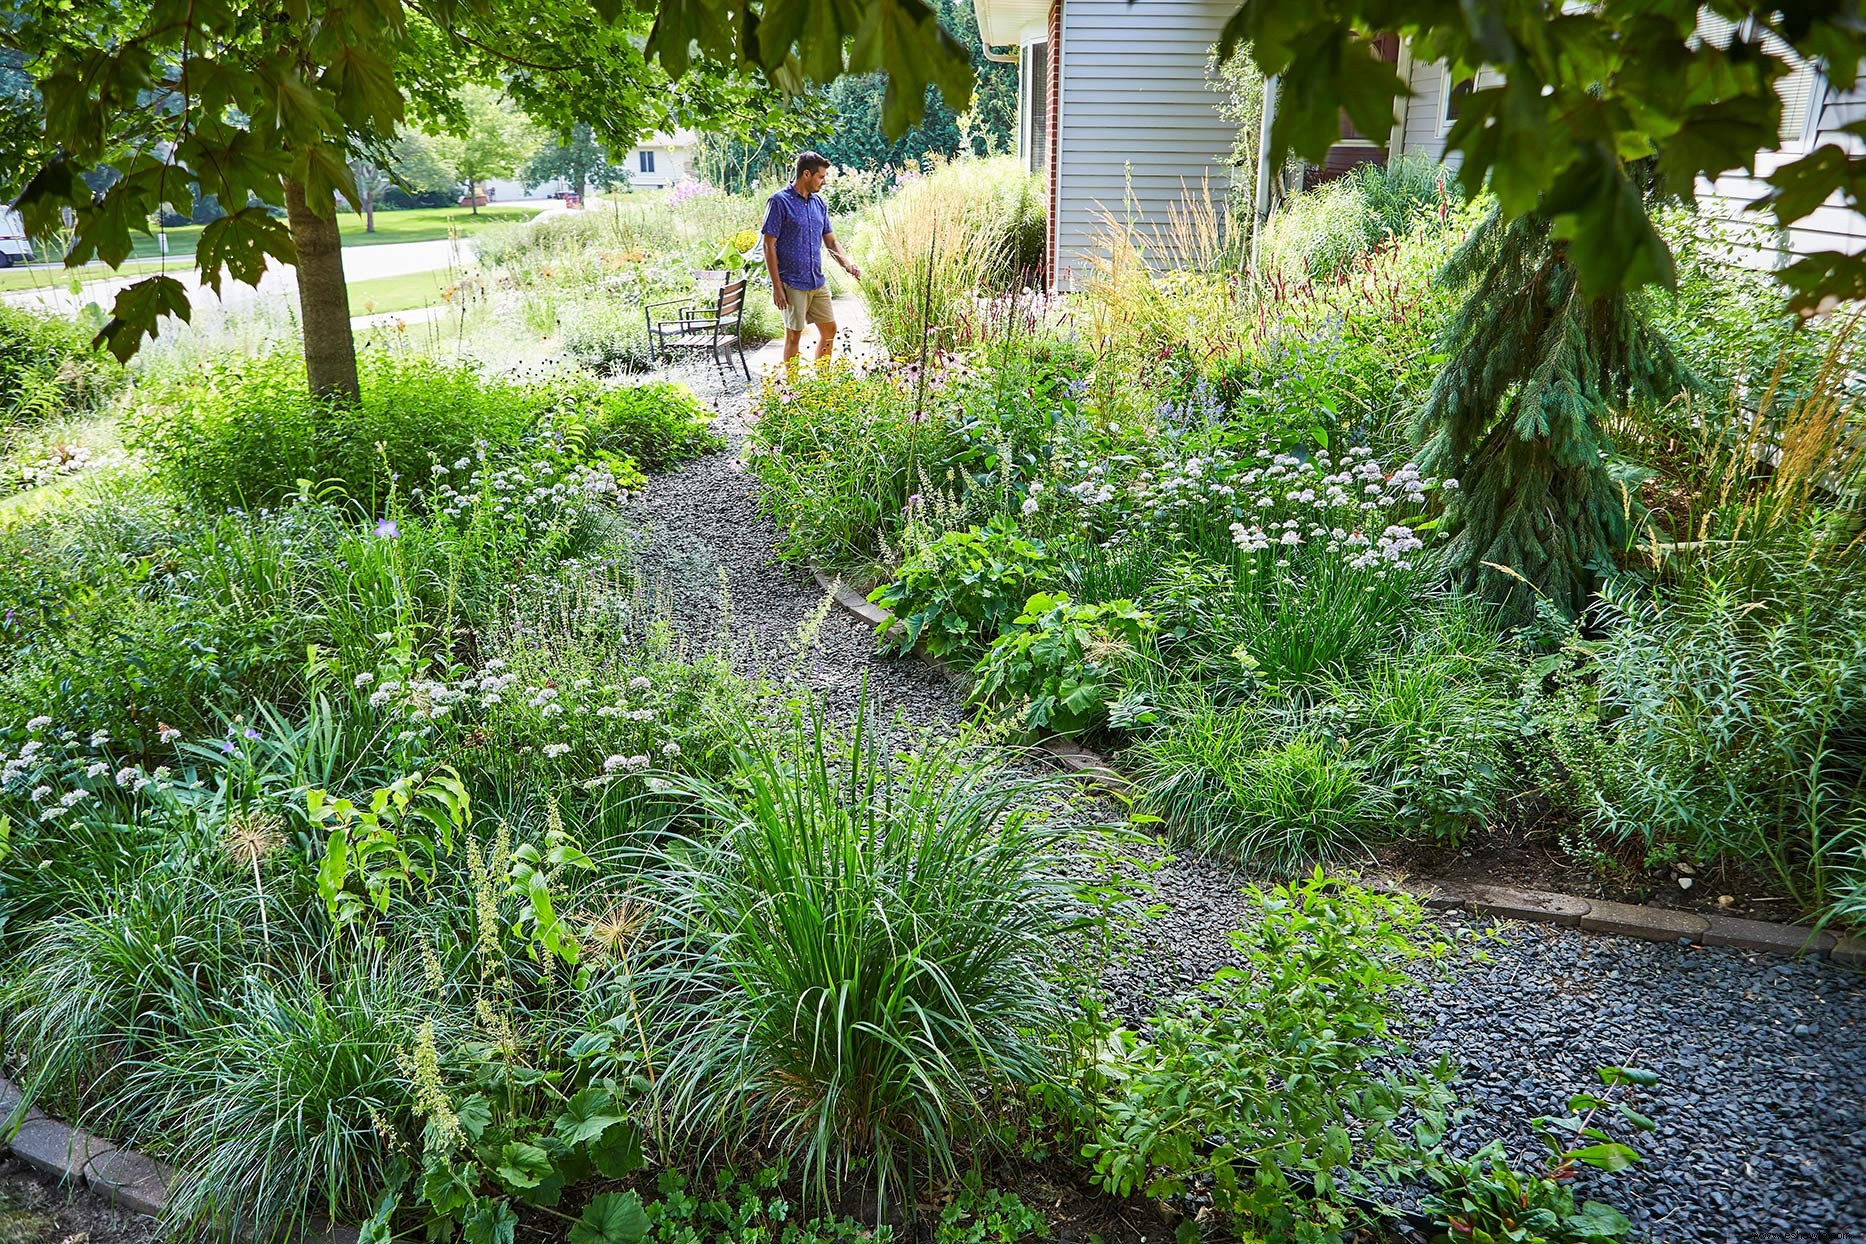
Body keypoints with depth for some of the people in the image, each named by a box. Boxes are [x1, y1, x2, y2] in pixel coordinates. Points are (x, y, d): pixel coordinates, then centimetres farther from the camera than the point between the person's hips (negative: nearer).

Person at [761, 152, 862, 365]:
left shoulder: (818, 203, 11)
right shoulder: (779, 202, -10)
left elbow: (830, 241, 16)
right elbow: (769, 246, -12)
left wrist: (847, 264, -3)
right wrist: (777, 286, -16)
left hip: (818, 283, 7)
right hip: (792, 284, -7)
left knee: (829, 330, 10)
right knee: (794, 335, 1)